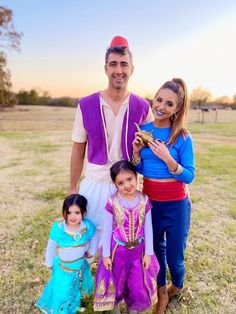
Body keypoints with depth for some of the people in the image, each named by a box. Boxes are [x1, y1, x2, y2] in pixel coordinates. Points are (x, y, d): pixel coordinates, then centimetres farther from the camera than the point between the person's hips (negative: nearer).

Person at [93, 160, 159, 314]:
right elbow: (107, 230, -8)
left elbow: (148, 229, -4)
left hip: (138, 250, 2)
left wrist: (148, 253, -2)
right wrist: (106, 254, -5)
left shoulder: (144, 200, -12)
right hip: (117, 249, -1)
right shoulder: (112, 203, -18)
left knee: (138, 283, 16)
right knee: (115, 281, 19)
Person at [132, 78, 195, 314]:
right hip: (150, 201, 3)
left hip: (176, 204, -3)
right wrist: (136, 151, -16)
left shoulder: (182, 137, -15)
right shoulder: (143, 130, -4)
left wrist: (167, 158, -30)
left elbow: (189, 176, -15)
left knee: (174, 255, 13)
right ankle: (161, 291, 47)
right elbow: (139, 170, 2)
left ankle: (177, 287, 48)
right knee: (155, 248, 20)